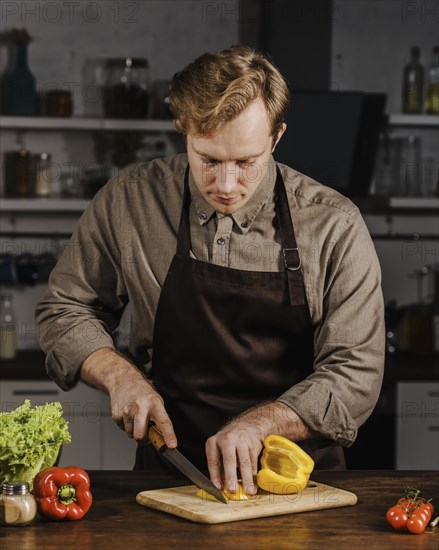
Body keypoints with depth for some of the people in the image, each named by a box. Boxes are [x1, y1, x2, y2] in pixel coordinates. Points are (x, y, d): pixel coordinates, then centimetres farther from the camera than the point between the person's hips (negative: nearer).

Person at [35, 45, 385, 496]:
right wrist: (120, 374, -7)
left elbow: (355, 375, -6)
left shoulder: (334, 225, -7)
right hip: (170, 471, 1)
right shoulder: (128, 200, -3)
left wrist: (258, 423, -21)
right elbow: (64, 309, 11)